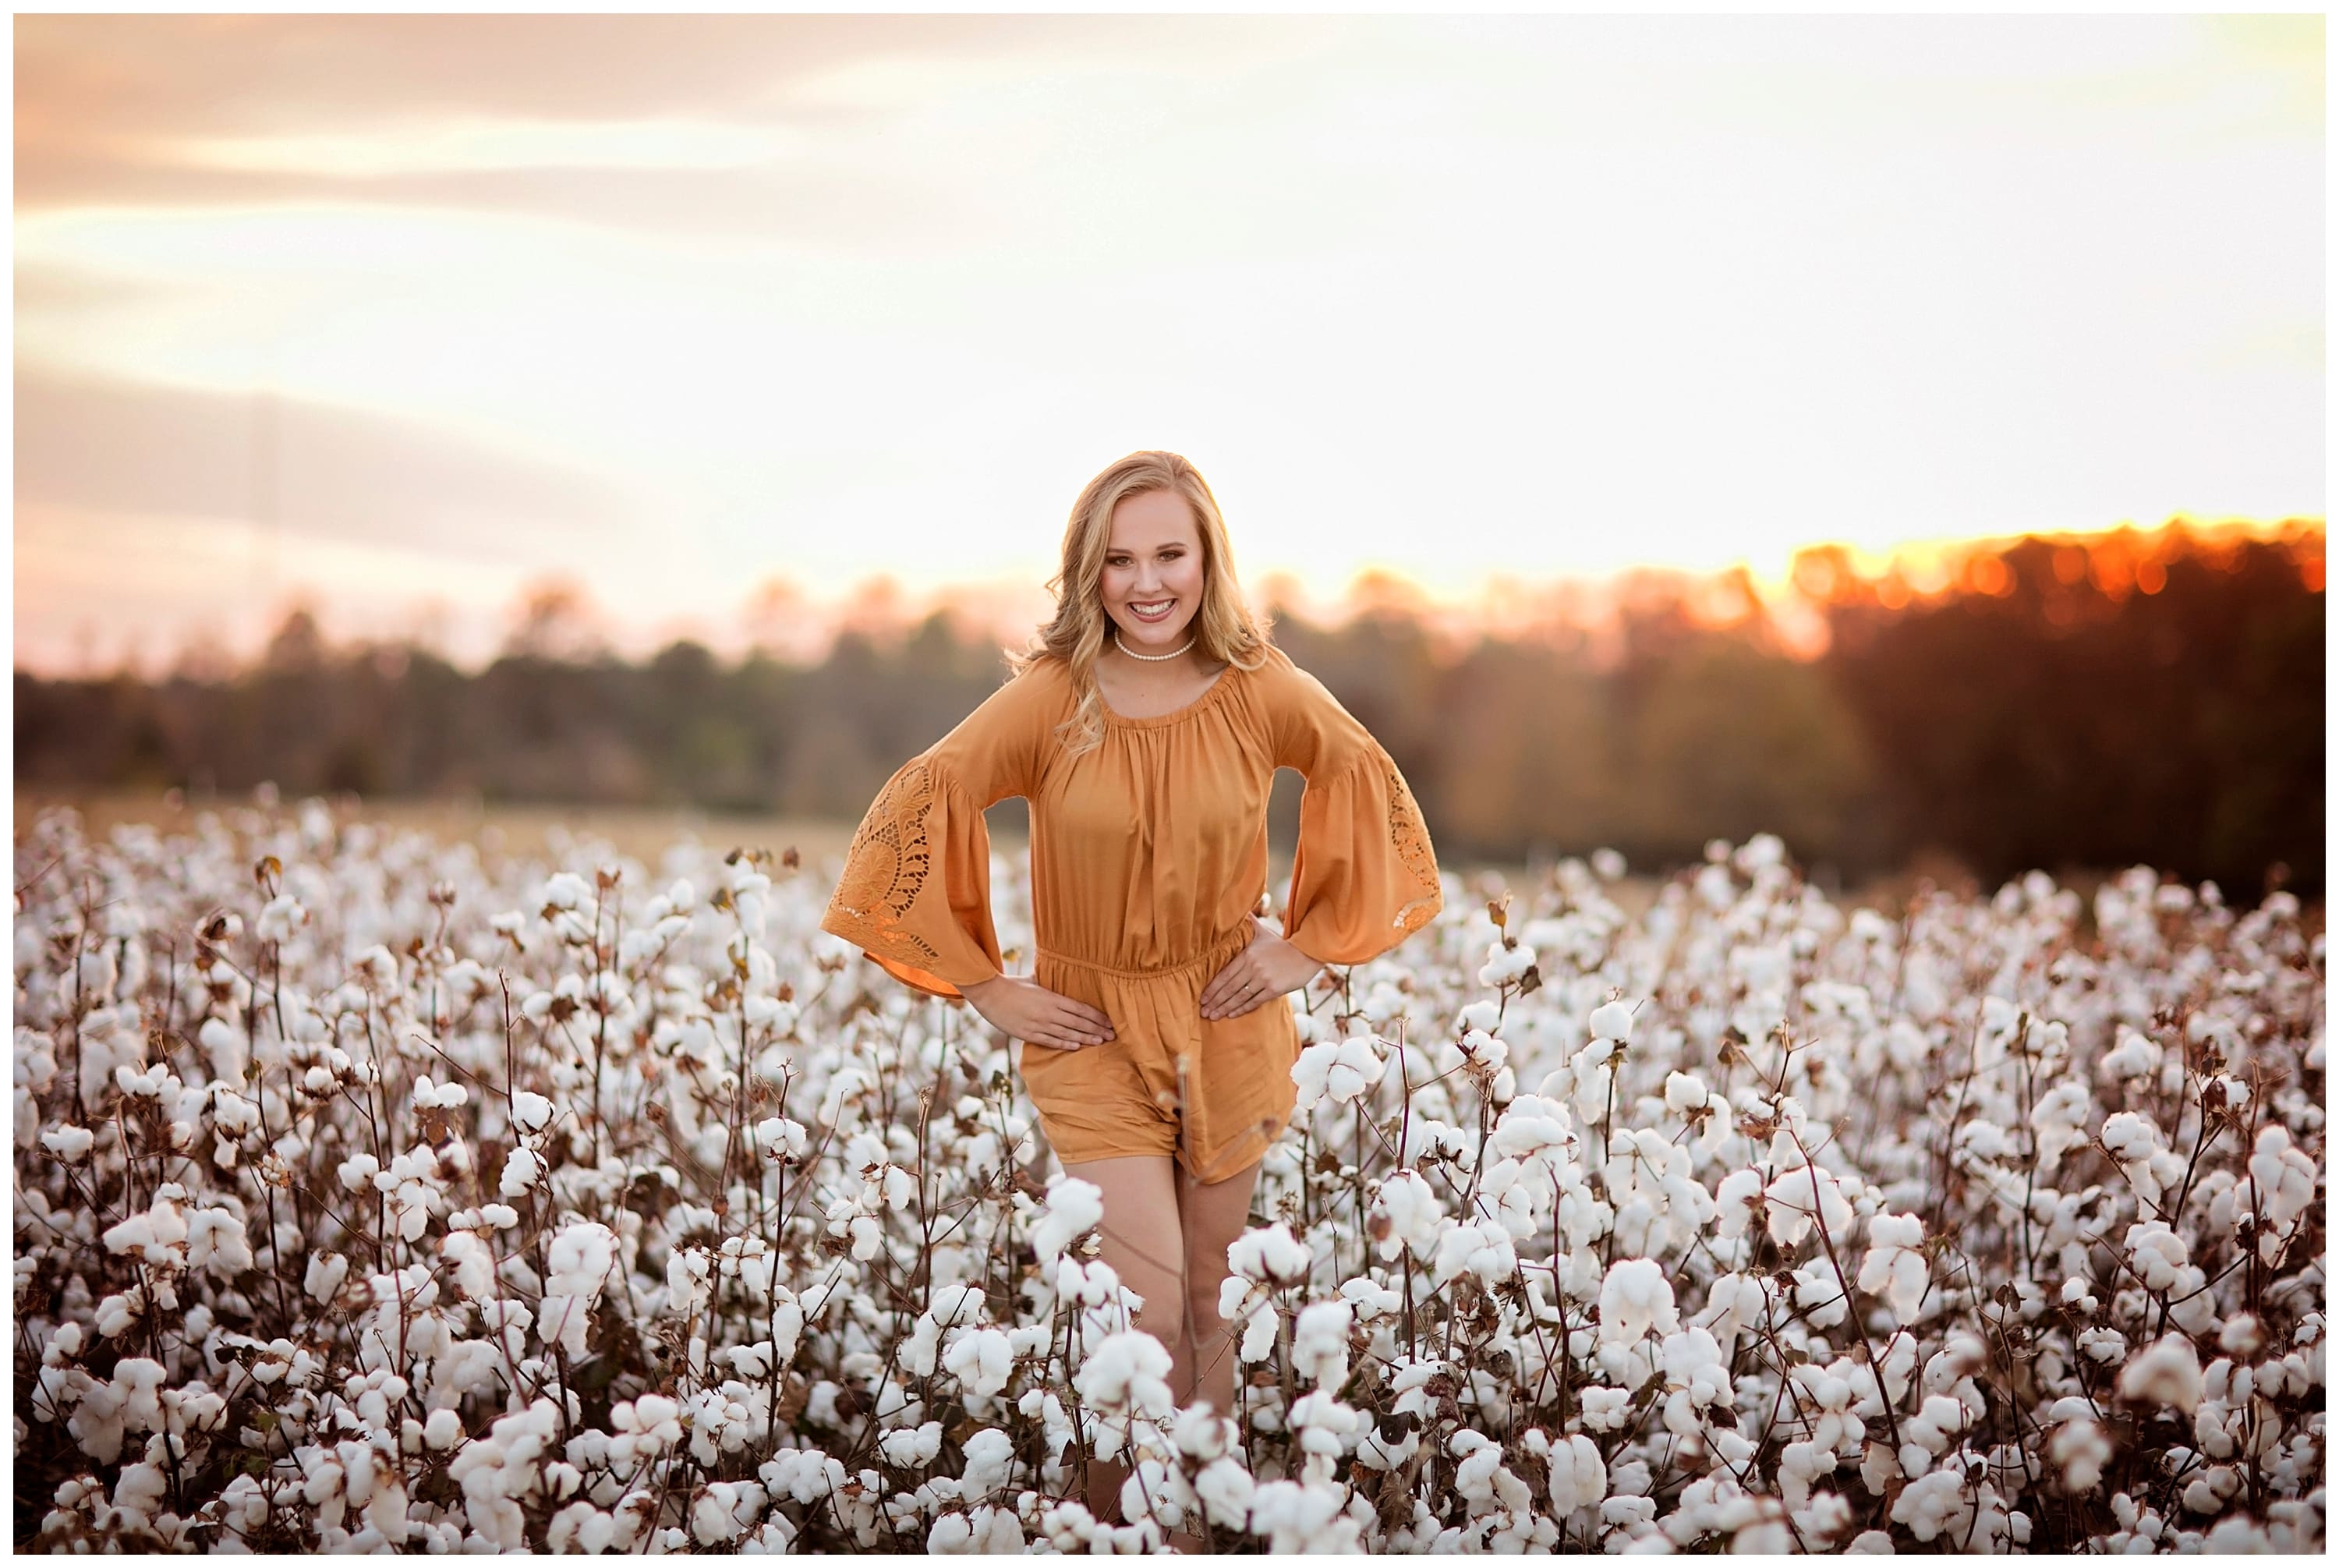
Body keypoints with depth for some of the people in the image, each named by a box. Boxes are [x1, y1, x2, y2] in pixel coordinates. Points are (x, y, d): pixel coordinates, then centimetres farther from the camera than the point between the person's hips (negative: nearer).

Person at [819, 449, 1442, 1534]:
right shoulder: (1051, 696, -14)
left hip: (1229, 1030, 2)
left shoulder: (1260, 692, -8)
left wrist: (1312, 943, 2)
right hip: (1091, 1037, -2)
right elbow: (909, 815, -10)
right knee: (1145, 1319, -11)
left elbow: (1376, 795, 7)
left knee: (1208, 1310, 13)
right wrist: (983, 987, -8)